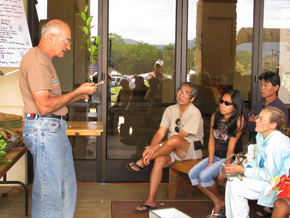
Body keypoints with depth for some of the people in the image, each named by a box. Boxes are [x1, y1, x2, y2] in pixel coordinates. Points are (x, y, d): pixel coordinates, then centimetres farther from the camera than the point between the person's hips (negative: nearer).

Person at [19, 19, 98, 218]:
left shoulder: (44, 60, 20)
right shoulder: (37, 60, -14)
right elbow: (44, 106, -21)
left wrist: (78, 96, 10)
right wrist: (77, 92, -12)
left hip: (55, 128, 11)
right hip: (44, 129, -11)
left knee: (67, 187, 16)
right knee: (49, 191, -4)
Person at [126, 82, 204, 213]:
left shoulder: (195, 113, -14)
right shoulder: (170, 110, 5)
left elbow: (180, 136, -22)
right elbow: (160, 133, -2)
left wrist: (157, 146, -29)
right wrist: (151, 147, -22)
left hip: (192, 150, -5)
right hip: (172, 148, 6)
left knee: (173, 140, -37)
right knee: (159, 160, -26)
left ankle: (143, 162, -20)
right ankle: (150, 201, -22)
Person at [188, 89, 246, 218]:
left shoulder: (239, 120, -17)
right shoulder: (215, 116, 2)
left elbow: (231, 145, -18)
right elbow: (212, 140, 3)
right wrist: (210, 161, -5)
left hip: (232, 158, -7)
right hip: (216, 156, 7)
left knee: (204, 175, -23)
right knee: (192, 174, -10)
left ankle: (220, 199, 7)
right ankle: (218, 203, 0)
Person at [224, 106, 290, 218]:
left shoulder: (276, 142, -26)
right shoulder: (261, 136, 3)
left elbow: (269, 174, -23)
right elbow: (258, 161, 15)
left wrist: (241, 170, -17)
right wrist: (241, 166, -3)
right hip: (269, 175, 9)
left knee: (236, 187, -16)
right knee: (231, 181, -2)